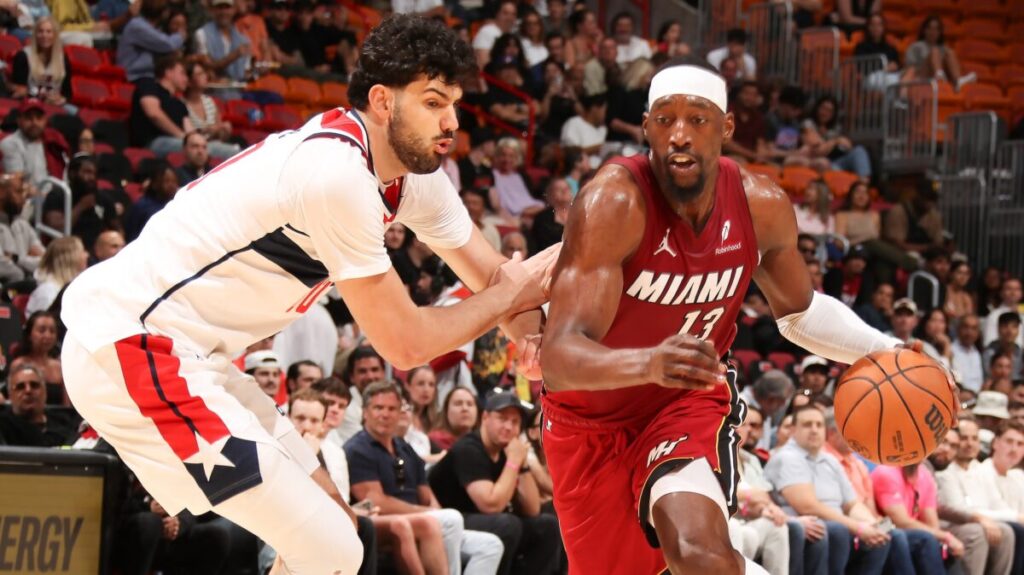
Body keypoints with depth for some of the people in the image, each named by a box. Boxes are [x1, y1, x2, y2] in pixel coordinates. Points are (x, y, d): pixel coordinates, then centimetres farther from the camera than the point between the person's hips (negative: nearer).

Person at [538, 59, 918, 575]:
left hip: (689, 401, 1)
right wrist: (649, 363, -58)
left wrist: (885, 351, -7)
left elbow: (798, 311, 10)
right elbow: (559, 359, -38)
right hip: (593, 417, -1)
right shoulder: (614, 202, -29)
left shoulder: (763, 206, -13)